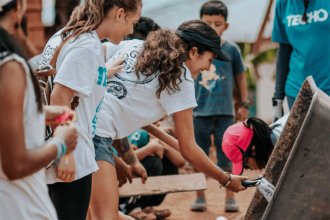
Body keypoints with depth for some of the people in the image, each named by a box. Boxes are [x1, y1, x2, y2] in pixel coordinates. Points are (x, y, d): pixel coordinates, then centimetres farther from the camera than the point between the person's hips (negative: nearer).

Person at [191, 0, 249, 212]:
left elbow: (240, 76, 10)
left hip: (225, 112, -1)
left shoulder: (231, 49, 0)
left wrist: (244, 104, 10)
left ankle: (230, 197, 13)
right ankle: (200, 197, 17)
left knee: (226, 158, 4)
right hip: (199, 111, 1)